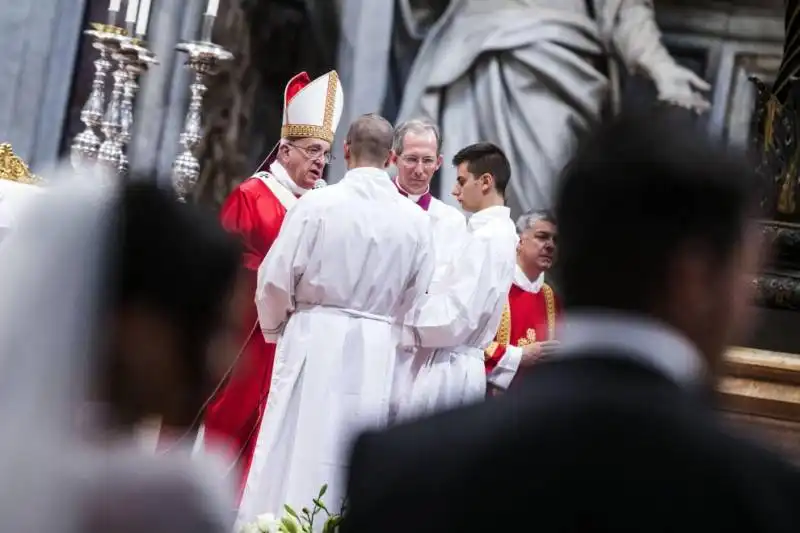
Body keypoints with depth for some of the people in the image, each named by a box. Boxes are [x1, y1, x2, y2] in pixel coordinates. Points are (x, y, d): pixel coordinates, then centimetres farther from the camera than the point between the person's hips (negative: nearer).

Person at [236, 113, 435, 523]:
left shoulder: (318, 204, -9)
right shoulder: (416, 220, -1)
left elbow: (276, 279, -6)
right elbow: (415, 298, 7)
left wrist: (275, 329, 13)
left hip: (315, 339, -2)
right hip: (377, 350, 2)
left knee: (295, 454, 4)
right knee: (356, 458, 9)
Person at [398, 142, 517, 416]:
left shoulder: (486, 238, -15)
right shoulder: (497, 231, 13)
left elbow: (457, 318, -19)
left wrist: (401, 319, -8)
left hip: (448, 370, -9)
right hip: (456, 367, 9)